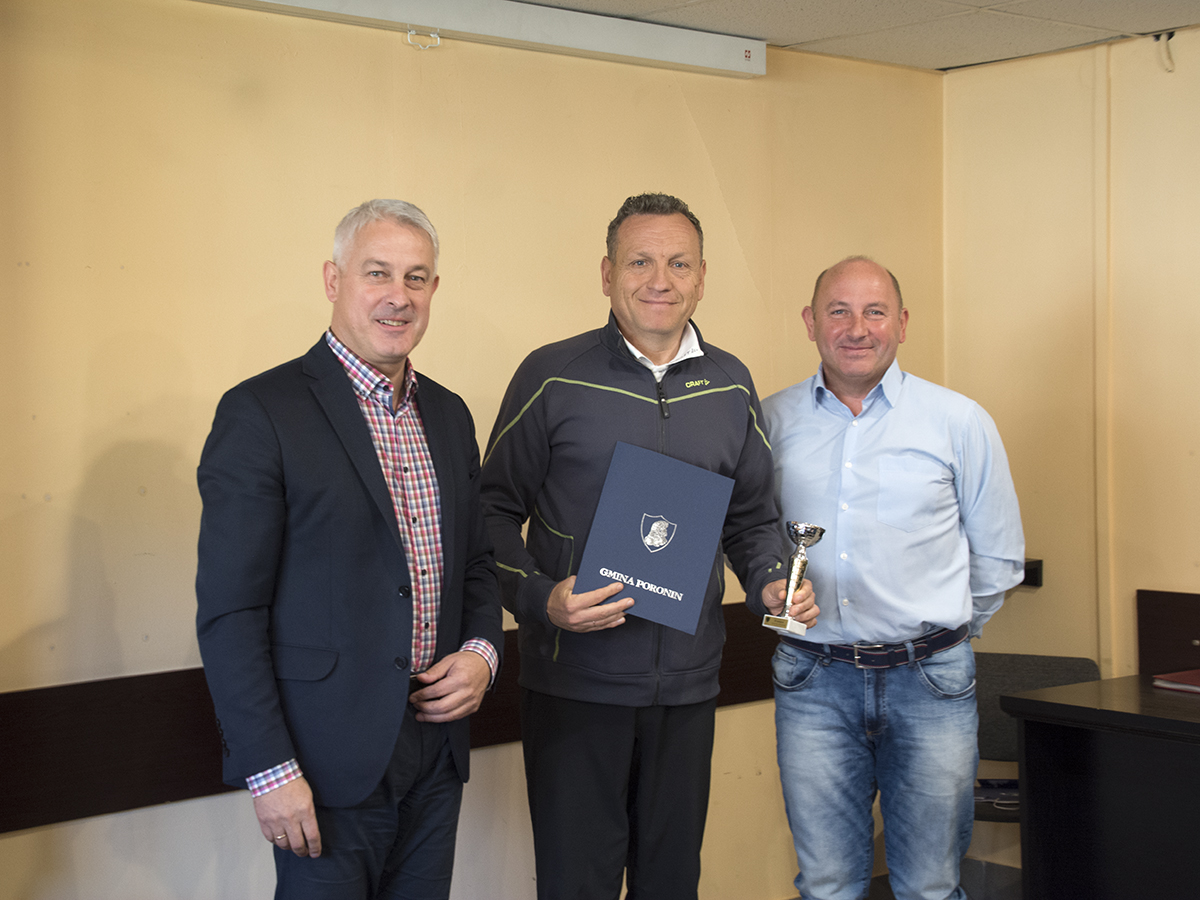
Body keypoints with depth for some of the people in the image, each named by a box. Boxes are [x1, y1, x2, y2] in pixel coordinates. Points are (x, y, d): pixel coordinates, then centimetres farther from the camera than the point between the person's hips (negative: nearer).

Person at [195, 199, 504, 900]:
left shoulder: (449, 415, 11)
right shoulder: (262, 413, -11)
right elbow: (229, 612, -13)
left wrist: (481, 651, 0)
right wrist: (270, 771, -17)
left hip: (437, 754, 6)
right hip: (329, 764, -6)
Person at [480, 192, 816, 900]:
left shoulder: (731, 385, 8)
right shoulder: (552, 377, -4)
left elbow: (751, 516, 16)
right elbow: (496, 511, -2)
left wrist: (771, 584, -3)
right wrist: (540, 599, -17)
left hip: (689, 682, 4)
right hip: (575, 681, -4)